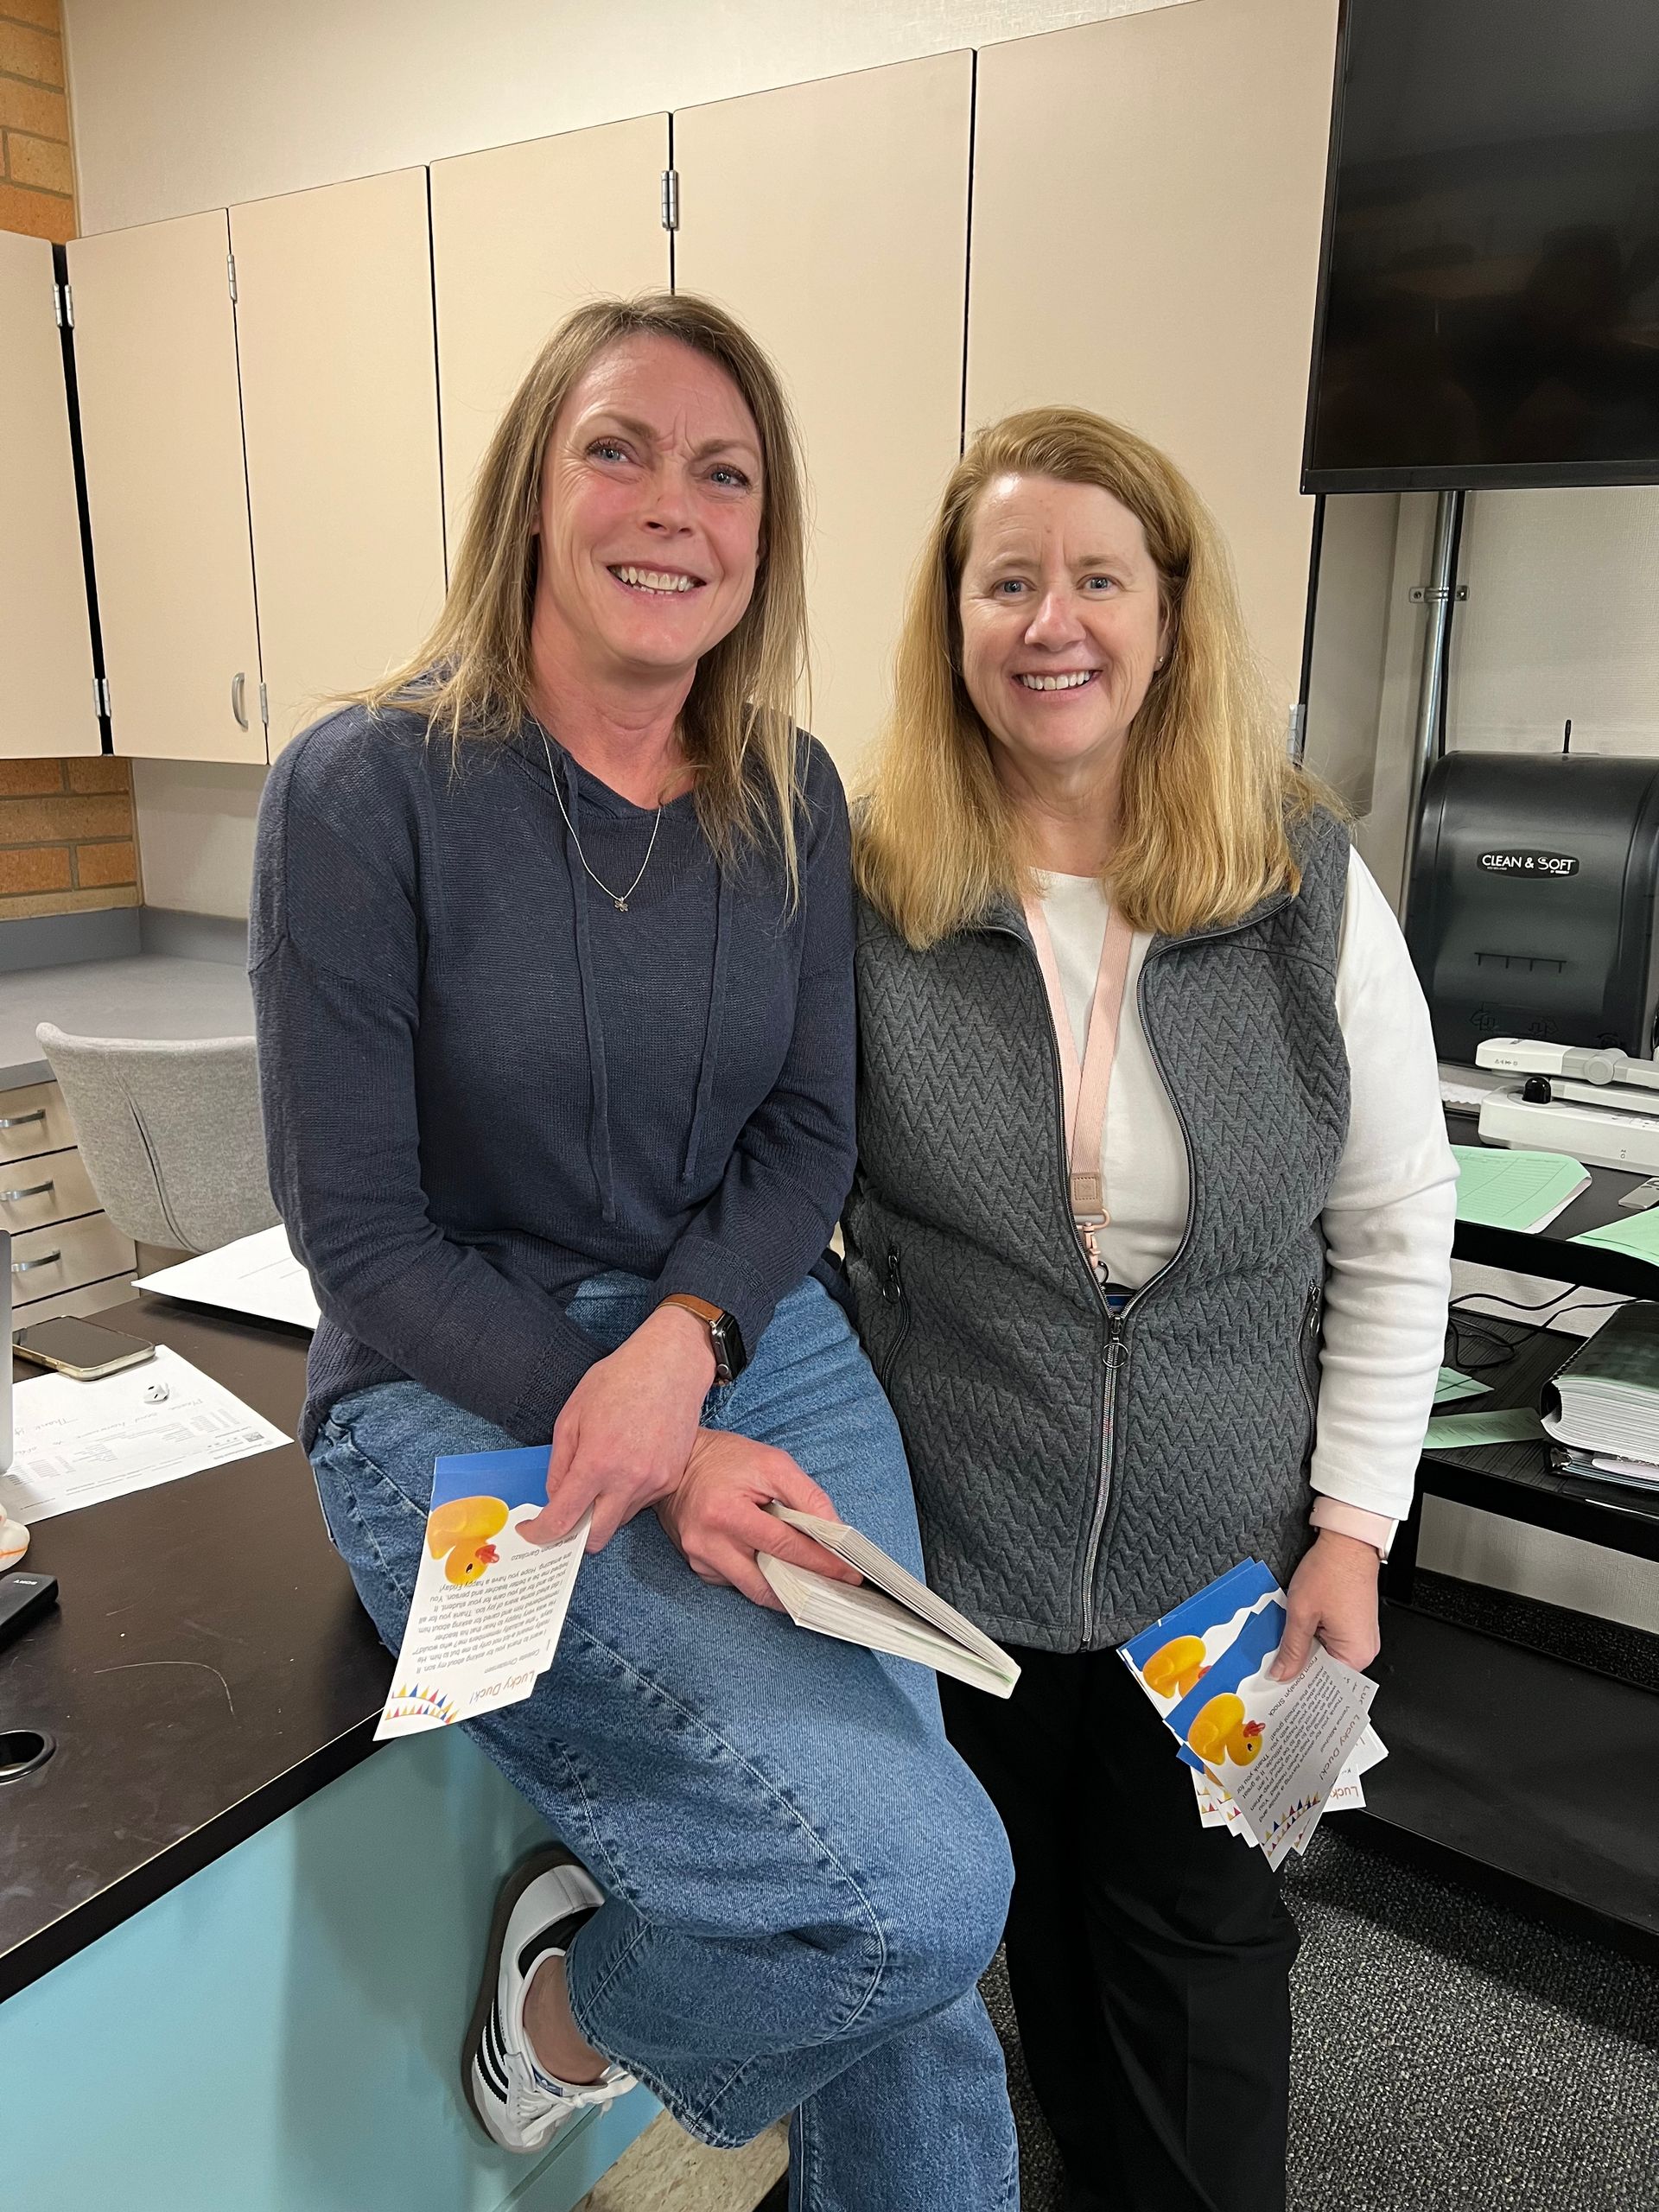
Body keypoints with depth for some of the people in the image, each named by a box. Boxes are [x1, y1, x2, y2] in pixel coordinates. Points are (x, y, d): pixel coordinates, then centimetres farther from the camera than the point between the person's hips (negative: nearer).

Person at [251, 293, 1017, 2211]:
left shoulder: (792, 801, 5)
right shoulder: (365, 790, -9)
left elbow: (807, 1140, 5)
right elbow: (360, 1231, -10)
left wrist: (683, 1348, -16)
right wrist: (646, 1462, -18)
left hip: (757, 1347, 5)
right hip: (463, 1407, -4)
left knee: (913, 1970, 3)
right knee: (920, 1879, -19)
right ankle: (576, 2003, 13)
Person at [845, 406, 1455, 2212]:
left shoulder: (1310, 892, -7)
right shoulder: (868, 894, -10)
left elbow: (1394, 1238, -2)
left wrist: (1355, 1525, -4)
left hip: (1226, 1559, 1)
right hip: (953, 1545, 0)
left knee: (1198, 1933, 18)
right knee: (1030, 1915, 22)